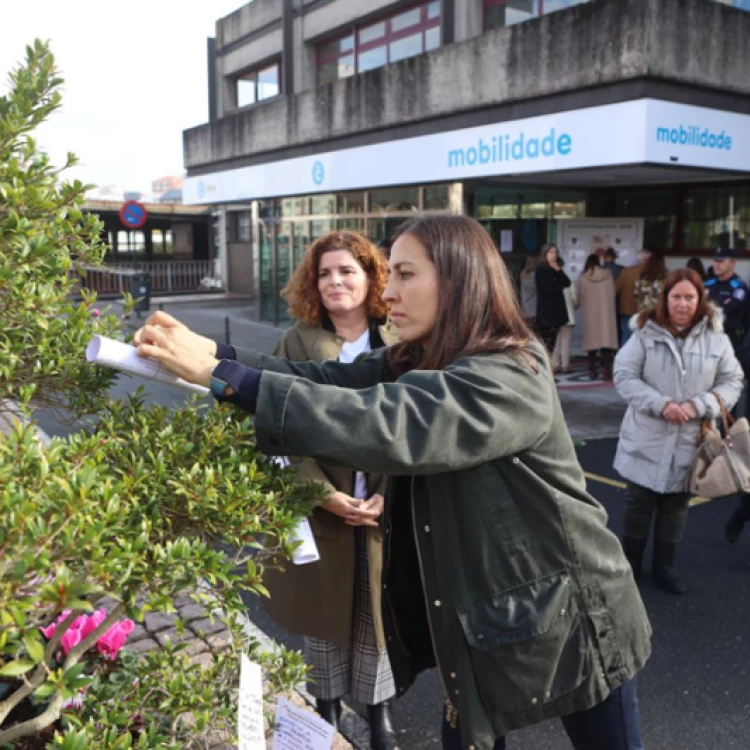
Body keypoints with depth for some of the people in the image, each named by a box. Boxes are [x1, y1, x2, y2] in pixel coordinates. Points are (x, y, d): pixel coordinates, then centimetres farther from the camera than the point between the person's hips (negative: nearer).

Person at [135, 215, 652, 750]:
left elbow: (384, 425, -37)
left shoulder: (508, 381, -26)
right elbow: (323, 379, -8)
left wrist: (220, 376, -37)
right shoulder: (415, 364, 3)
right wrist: (214, 356, -22)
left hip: (569, 617, -6)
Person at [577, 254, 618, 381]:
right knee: (607, 340, 0)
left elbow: (580, 298, 0)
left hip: (589, 313, -1)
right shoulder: (607, 275, 0)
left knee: (591, 340, 4)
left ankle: (593, 371, 4)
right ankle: (606, 370, -6)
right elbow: (613, 294, 4)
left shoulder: (582, 278, -4)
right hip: (606, 312, 1)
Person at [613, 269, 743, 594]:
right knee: (639, 502, 11)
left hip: (690, 440, 2)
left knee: (676, 505, 15)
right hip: (648, 438, -1)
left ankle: (665, 565, 32)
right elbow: (624, 376, -9)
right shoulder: (646, 333, -8)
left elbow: (732, 382, 1)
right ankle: (630, 562, 29)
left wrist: (698, 405, -16)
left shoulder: (716, 338, -3)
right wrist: (660, 404, -19)